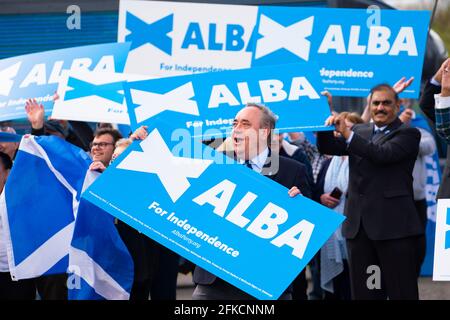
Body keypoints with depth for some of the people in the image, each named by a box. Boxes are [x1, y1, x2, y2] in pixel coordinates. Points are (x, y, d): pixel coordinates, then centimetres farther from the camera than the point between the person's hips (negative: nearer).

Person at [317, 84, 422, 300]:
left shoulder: (408, 134, -1)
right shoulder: (360, 132, 17)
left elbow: (383, 154, -17)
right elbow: (327, 147, 9)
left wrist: (347, 134, -21)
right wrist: (328, 125, -11)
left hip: (394, 225, -6)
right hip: (359, 225, 6)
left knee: (402, 292, -4)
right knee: (364, 292, 8)